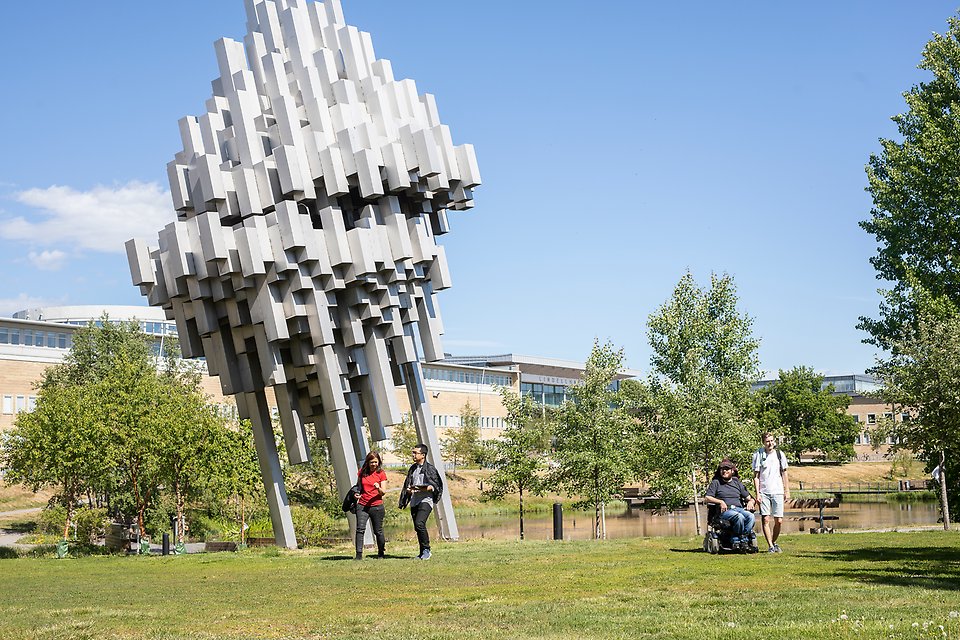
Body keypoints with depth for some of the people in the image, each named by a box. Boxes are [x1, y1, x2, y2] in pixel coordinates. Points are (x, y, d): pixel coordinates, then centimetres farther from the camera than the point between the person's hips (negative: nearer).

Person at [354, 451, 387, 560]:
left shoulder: (381, 473, -1)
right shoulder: (362, 472, 6)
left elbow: (383, 492, -4)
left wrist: (379, 488, -27)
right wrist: (357, 494, 1)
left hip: (376, 506, -1)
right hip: (362, 505, 2)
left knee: (378, 531, 6)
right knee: (360, 529, -13)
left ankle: (381, 553, 24)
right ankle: (359, 554, -15)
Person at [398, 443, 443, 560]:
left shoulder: (430, 469, -4)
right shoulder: (412, 469, 17)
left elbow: (436, 486, -7)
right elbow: (407, 485, 26)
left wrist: (422, 489, -18)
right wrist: (408, 490, 4)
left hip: (426, 500, -7)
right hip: (414, 501, 7)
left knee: (419, 523, -23)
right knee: (417, 527, 7)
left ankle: (426, 549, -11)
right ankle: (423, 553, 16)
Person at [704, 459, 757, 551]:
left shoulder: (737, 483, 25)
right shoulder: (716, 483, 14)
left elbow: (748, 497, 25)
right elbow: (708, 498, 4)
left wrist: (750, 501, 1)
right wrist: (720, 501, -12)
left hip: (739, 508, 4)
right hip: (725, 511, -4)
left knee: (751, 517, -29)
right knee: (739, 517, -35)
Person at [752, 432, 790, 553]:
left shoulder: (779, 454, 6)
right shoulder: (758, 455, 0)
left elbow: (784, 474, 13)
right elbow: (756, 476, 0)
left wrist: (787, 491, 8)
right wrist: (757, 493, -6)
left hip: (777, 491, 2)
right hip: (764, 492, -2)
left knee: (779, 521, 0)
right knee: (766, 519, -7)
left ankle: (774, 542, 21)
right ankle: (770, 546, -2)